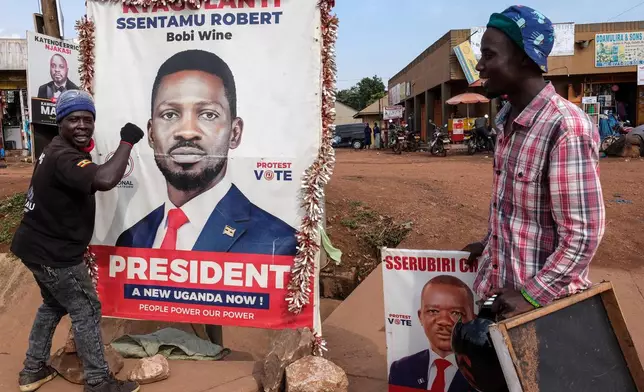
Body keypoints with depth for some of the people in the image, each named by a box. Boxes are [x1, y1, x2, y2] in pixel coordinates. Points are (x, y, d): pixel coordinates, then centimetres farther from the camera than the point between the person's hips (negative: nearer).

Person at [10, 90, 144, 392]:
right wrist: (127, 142, -34)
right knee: (86, 311, 2)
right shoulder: (64, 157, -27)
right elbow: (105, 181, -45)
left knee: (54, 304, 26)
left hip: (39, 245, 10)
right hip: (54, 254, -10)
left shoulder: (57, 150, 8)